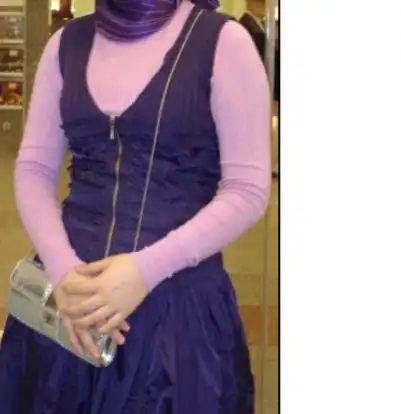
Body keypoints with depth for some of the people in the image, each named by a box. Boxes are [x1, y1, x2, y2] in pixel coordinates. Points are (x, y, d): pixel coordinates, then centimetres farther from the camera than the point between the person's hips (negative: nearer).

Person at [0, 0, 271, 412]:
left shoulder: (221, 41, -6)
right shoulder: (67, 42, 7)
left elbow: (248, 190, -9)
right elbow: (33, 169, 6)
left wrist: (147, 270, -19)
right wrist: (63, 269, -11)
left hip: (178, 299, -3)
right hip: (71, 290, 4)